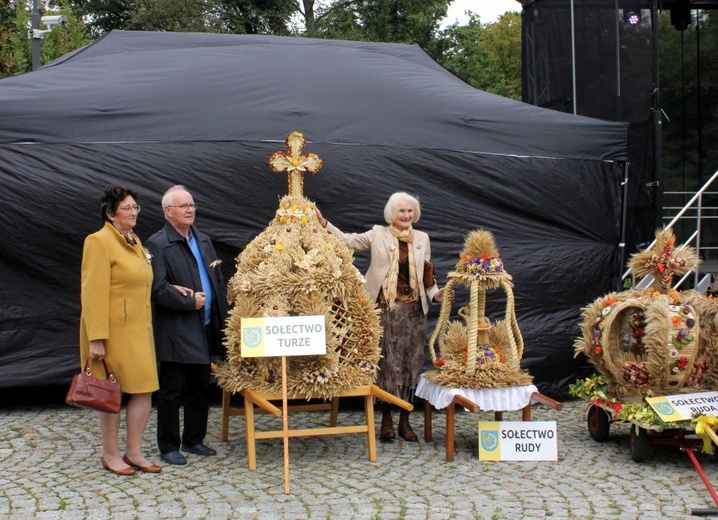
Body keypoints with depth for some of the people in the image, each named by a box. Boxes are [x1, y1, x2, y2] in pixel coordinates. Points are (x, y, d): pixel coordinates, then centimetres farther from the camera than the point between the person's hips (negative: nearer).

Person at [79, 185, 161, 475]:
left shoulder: (134, 241, 15)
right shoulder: (99, 242, -11)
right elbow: (94, 295, -17)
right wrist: (96, 339, -21)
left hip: (139, 330, 8)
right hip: (114, 331, -8)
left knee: (145, 390, 5)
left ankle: (134, 452, 16)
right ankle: (110, 455, 16)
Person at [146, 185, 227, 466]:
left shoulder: (203, 240, 14)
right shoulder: (158, 244, -9)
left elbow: (217, 281, 17)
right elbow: (157, 289, -17)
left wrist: (221, 319, 10)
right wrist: (190, 302, -14)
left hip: (205, 328, 7)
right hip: (176, 332, -7)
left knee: (200, 389, 15)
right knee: (171, 392, 2)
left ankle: (193, 440, 27)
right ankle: (169, 447, 12)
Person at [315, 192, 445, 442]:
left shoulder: (422, 238, 10)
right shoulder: (378, 234, 2)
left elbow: (426, 275, 13)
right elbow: (347, 240, -1)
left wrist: (435, 294, -4)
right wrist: (323, 222, -12)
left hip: (414, 309, 3)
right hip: (387, 308, -3)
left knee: (411, 363, 4)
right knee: (388, 362, -2)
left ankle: (405, 420, 13)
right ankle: (386, 419, 10)